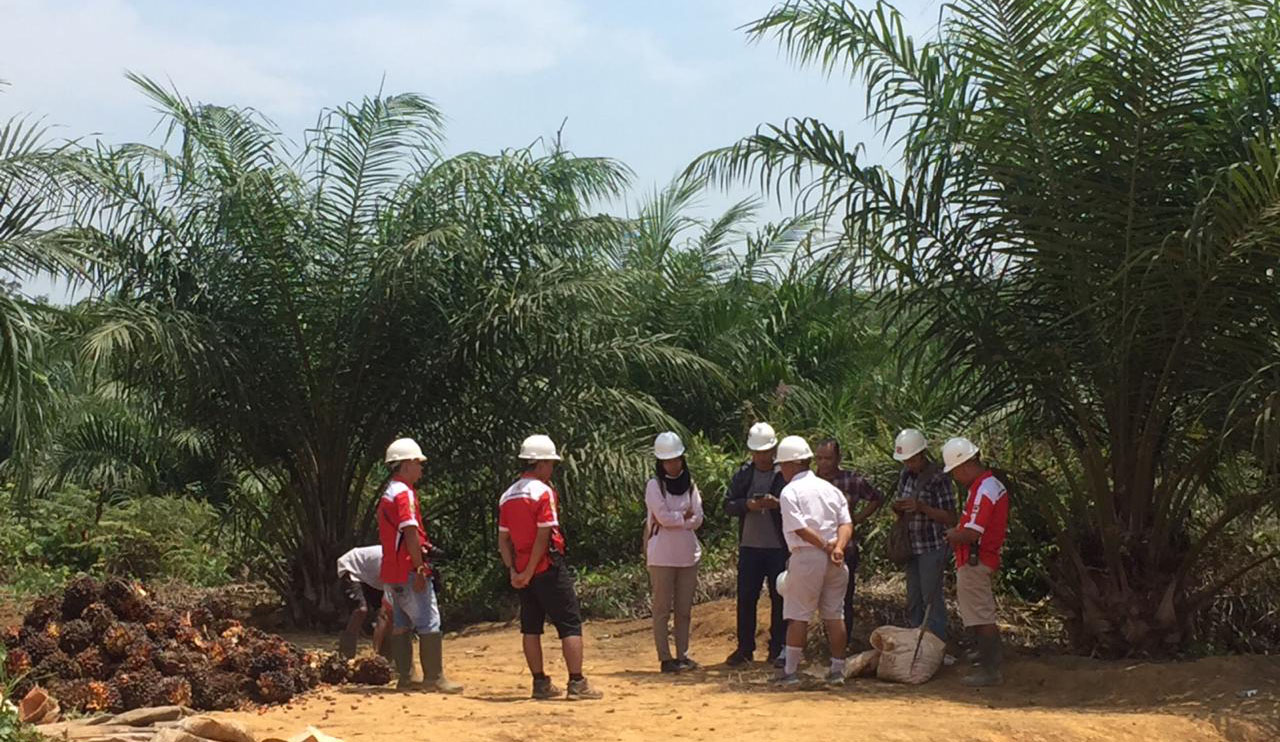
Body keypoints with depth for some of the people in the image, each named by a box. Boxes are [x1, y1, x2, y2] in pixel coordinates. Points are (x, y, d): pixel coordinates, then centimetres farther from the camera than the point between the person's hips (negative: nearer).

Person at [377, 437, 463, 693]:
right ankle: (434, 677, -7)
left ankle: (405, 677, 13)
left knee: (401, 624, 11)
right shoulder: (404, 493, -14)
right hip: (408, 570, -10)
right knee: (429, 622, -7)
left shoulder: (388, 493, 18)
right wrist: (420, 568, -20)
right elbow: (410, 532, -21)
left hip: (392, 571, 10)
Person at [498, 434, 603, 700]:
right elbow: (544, 536, -18)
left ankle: (540, 683, 15)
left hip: (521, 570, 7)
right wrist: (530, 571, -14)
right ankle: (577, 684, -8)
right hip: (547, 567, -7)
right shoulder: (543, 491, -12)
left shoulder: (508, 495, 11)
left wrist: (514, 571, 1)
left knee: (530, 626, 12)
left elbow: (503, 540, 8)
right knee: (570, 624, -3)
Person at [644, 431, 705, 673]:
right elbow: (663, 517, -15)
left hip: (688, 554, 5)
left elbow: (697, 519, 1)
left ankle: (682, 655, 16)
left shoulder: (689, 484, 11)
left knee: (684, 608, 9)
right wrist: (685, 516, -5)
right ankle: (665, 658, 3)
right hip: (662, 555, -5)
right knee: (662, 608, -1)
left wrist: (675, 520, -9)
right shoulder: (654, 485, -3)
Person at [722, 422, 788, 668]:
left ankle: (777, 650, 12)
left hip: (779, 548, -3)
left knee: (779, 599, 3)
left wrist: (777, 504, -23)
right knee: (745, 598, 5)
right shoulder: (742, 475, 8)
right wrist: (747, 505, -14)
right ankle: (744, 649, 15)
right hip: (749, 546, 3)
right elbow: (727, 505, 5)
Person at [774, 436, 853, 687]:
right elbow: (846, 524, 4)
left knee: (798, 615, 0)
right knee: (834, 615, 10)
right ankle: (837, 670, 12)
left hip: (806, 556, -6)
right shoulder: (831, 489, 15)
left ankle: (790, 671, 2)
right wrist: (838, 548, -9)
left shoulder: (790, 491, -5)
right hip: (834, 560, 6)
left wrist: (825, 548, -8)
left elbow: (800, 529, -14)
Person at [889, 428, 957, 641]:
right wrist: (898, 508, -6)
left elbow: (950, 518, -14)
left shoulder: (938, 478, -14)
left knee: (931, 600, -5)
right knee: (913, 603, 13)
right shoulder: (905, 475, 8)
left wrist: (921, 507, -24)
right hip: (912, 547, 8)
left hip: (933, 547, -7)